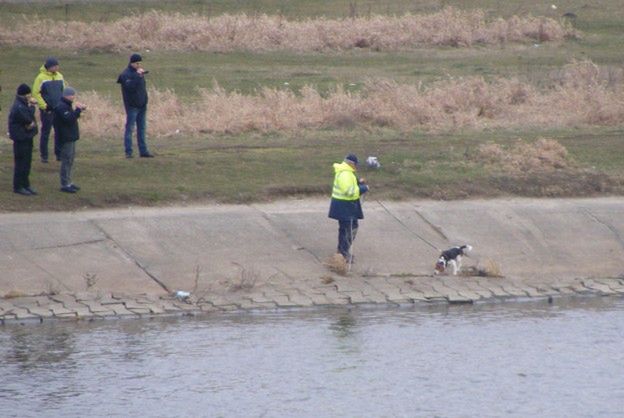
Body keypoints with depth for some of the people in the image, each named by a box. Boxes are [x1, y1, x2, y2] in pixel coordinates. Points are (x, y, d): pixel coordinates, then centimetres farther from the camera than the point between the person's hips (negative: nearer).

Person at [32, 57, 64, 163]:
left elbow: (63, 90, 15)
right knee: (45, 133, 3)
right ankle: (44, 155, 10)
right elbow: (36, 93, -11)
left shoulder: (60, 76, 5)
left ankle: (59, 154, 17)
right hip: (47, 110, -5)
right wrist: (43, 105, -15)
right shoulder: (41, 78, -11)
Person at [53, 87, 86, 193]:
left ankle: (68, 182, 23)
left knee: (69, 161, 16)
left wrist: (79, 110, 8)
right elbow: (68, 119, -28)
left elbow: (71, 117, 21)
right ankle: (65, 185, -5)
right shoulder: (61, 107, -18)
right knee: (66, 161, -8)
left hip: (70, 138, 11)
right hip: (66, 139, -11)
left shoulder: (66, 106, 15)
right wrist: (78, 110, -26)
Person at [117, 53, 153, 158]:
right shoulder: (126, 74, -11)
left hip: (141, 105, 8)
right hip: (132, 106, -8)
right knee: (129, 128, -6)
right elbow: (129, 86, -28)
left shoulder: (139, 73, 15)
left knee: (141, 129, 9)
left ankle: (143, 151, 13)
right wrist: (138, 76, -29)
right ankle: (128, 152, -5)